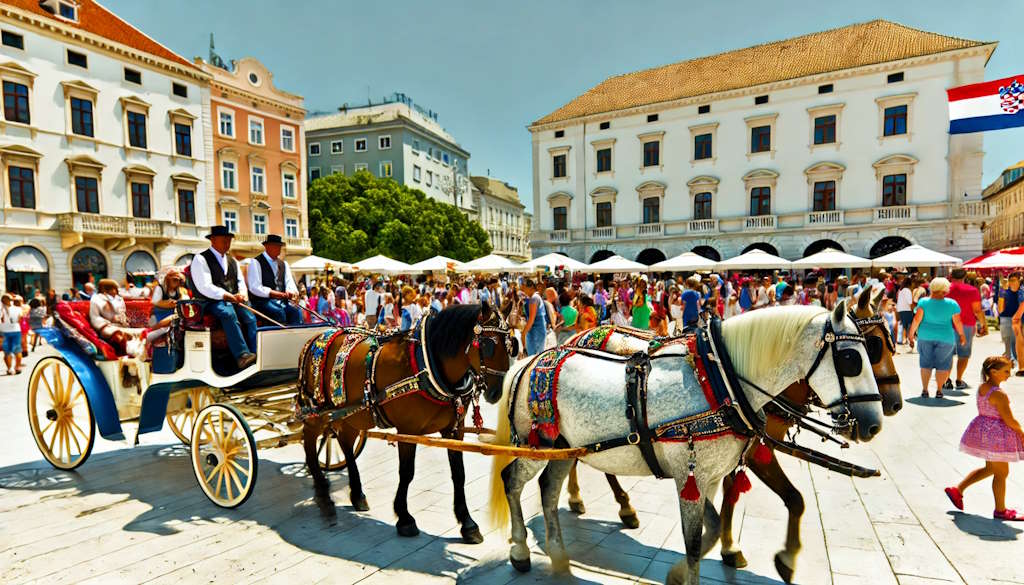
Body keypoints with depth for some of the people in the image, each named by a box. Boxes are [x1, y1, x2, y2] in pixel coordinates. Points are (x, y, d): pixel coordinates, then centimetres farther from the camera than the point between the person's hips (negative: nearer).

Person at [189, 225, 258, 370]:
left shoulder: (232, 261, 22)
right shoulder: (200, 259, 1)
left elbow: (240, 281, 19)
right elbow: (205, 287, -11)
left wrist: (241, 294, -4)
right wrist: (227, 296, -20)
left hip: (233, 300, 6)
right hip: (210, 302, -6)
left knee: (250, 317, -23)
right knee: (228, 313, -36)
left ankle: (257, 355, -30)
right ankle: (242, 355, -45)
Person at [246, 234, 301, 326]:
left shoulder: (283, 264, 20)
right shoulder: (256, 262, 1)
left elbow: (289, 283, 11)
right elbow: (255, 288, -10)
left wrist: (292, 292, -13)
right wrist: (274, 293, -19)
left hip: (282, 301, 5)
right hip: (262, 301, -5)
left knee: (296, 311, -25)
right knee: (279, 312, -33)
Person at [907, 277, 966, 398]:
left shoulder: (924, 302, -7)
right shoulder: (952, 304, -6)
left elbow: (917, 319, -12)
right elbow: (957, 322, -1)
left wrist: (912, 332, -1)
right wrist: (961, 335, 12)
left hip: (925, 336, 0)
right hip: (945, 337, 0)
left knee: (926, 363, 11)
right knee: (942, 364, 11)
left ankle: (924, 390, 11)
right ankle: (939, 391, 11)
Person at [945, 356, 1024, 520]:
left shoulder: (982, 387, 4)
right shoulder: (999, 394, -23)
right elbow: (1010, 420, -20)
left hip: (982, 431, 9)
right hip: (996, 435, -9)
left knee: (990, 469, 22)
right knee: (1002, 473, 7)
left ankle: (957, 490, 22)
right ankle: (1000, 510, 19)